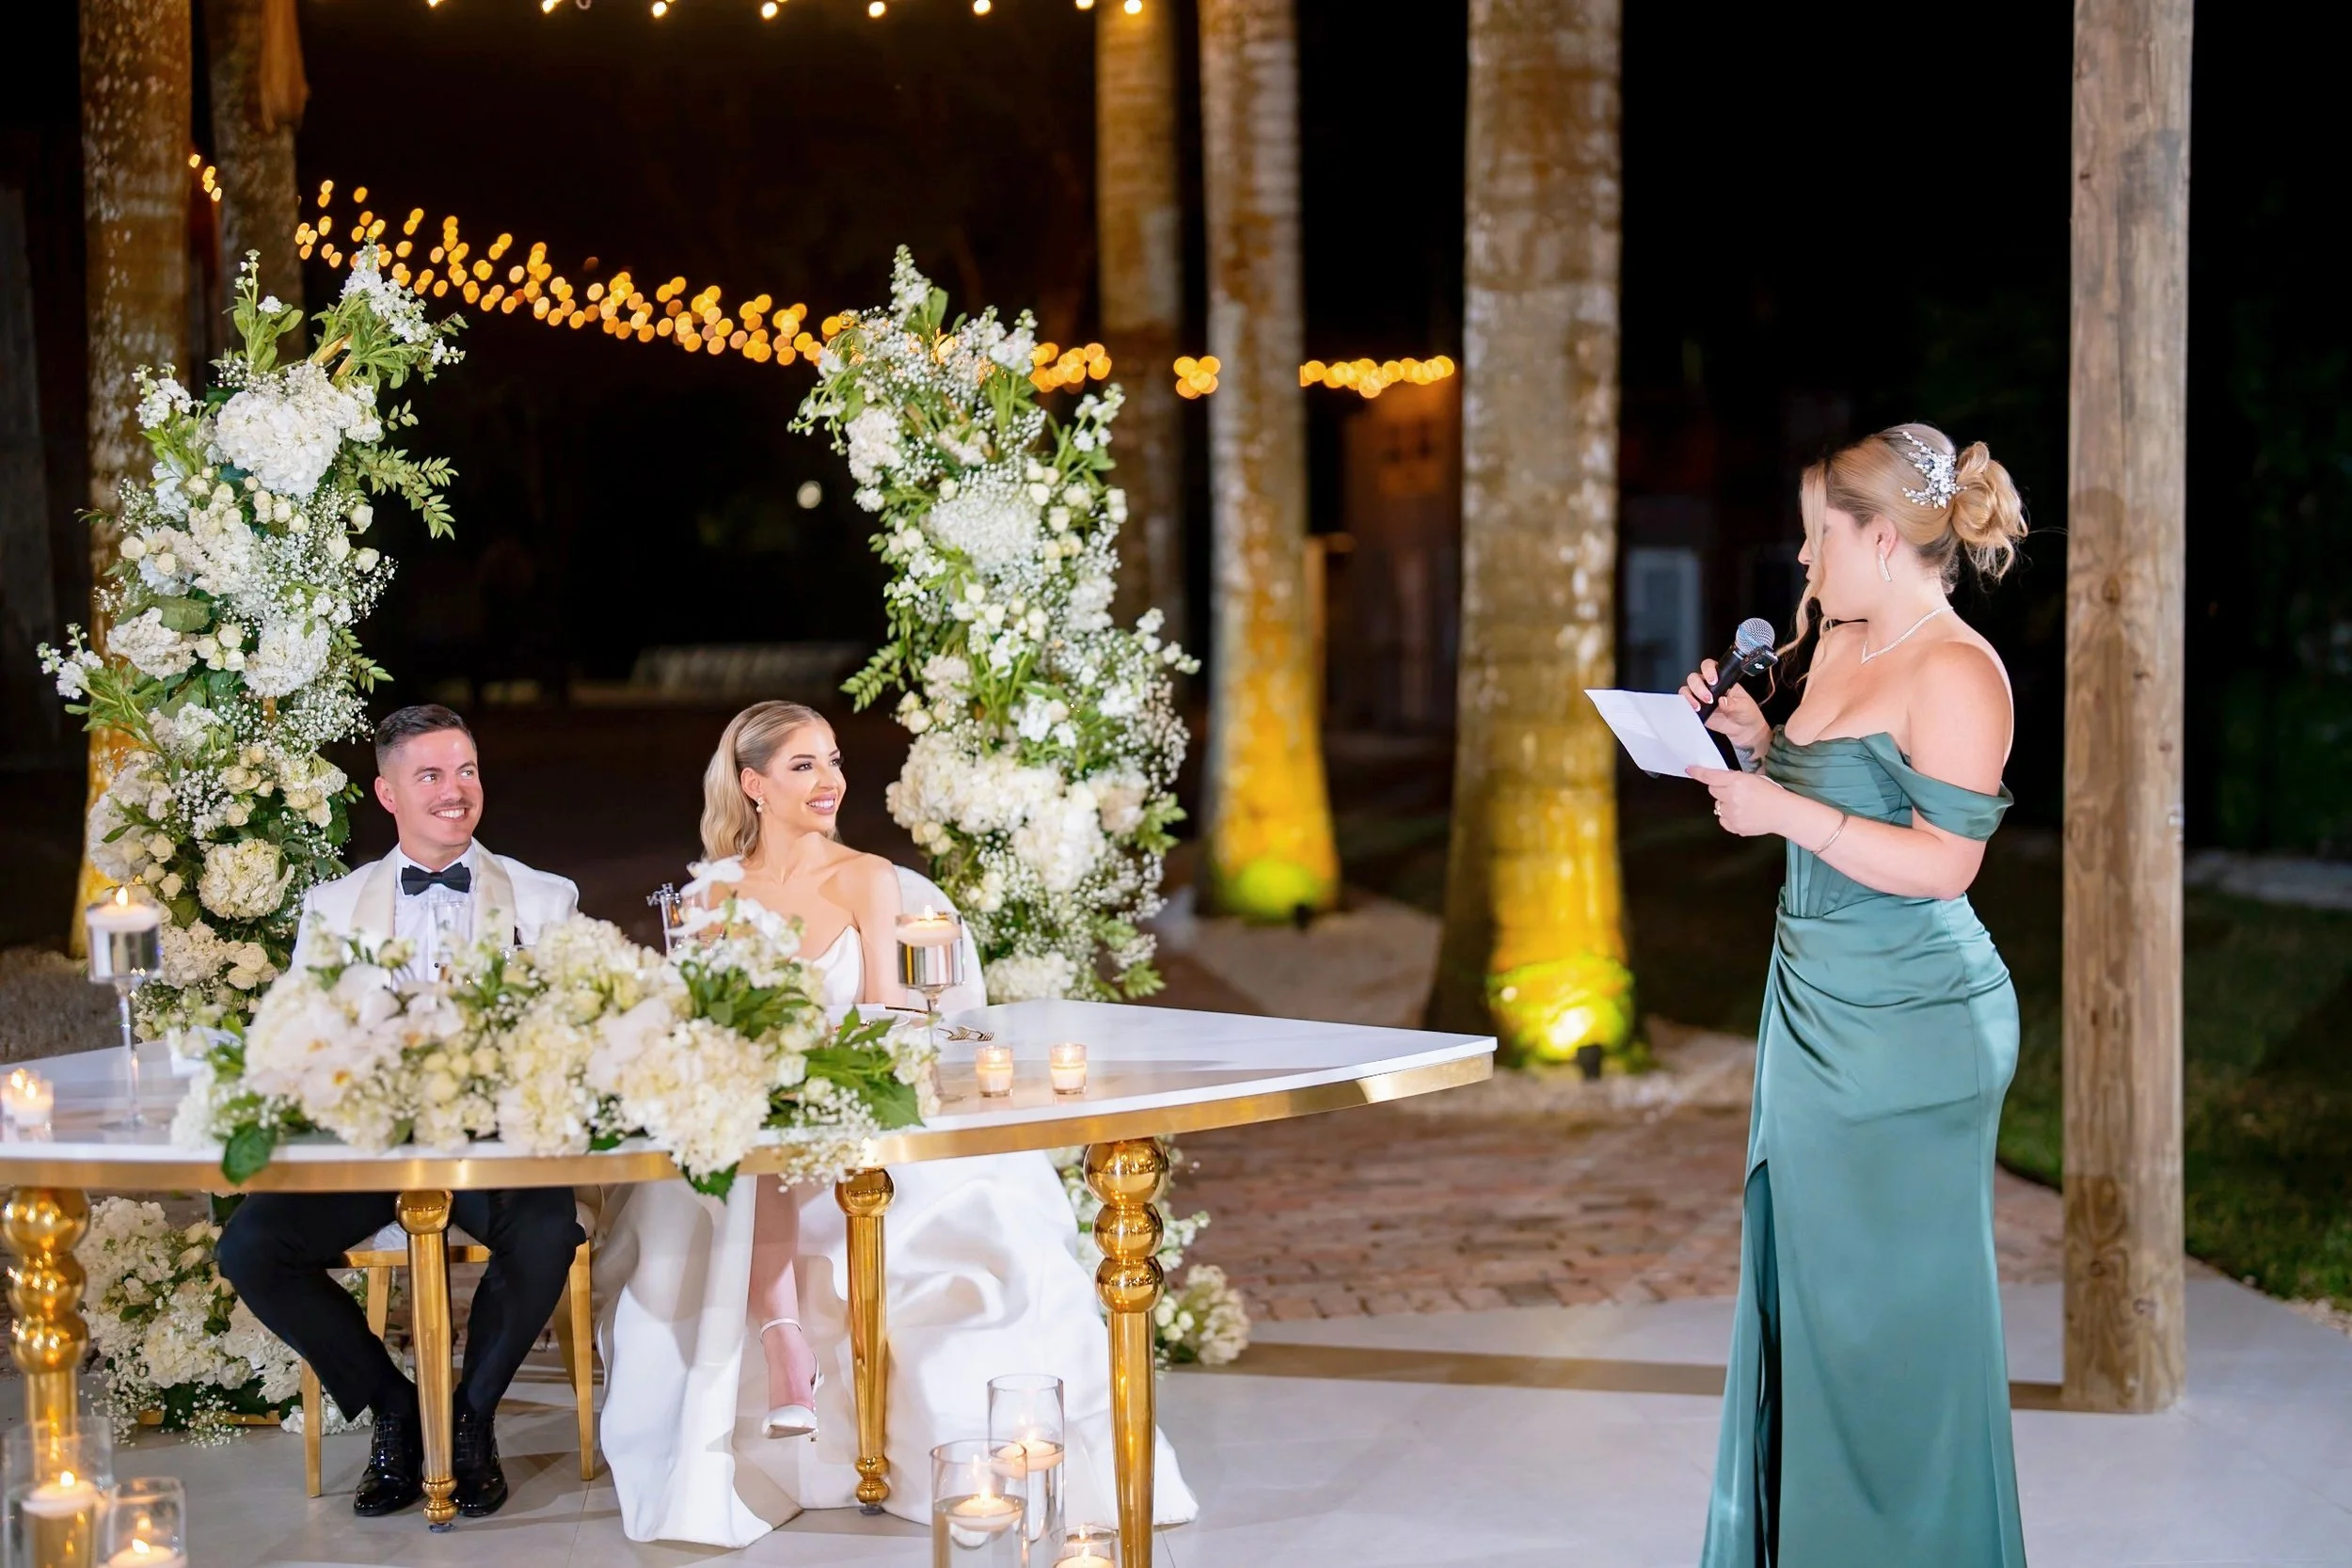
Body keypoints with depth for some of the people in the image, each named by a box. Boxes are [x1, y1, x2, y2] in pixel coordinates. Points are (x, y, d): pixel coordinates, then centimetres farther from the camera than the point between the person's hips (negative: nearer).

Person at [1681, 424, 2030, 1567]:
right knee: (1808, 1290, 15)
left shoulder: (1955, 673, -16)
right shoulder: (1840, 647, 10)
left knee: (1895, 1302, 0)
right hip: (1818, 1010, 9)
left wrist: (1786, 813, -21)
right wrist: (1755, 743, 7)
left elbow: (1943, 862, -21)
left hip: (1908, 1030, -9)